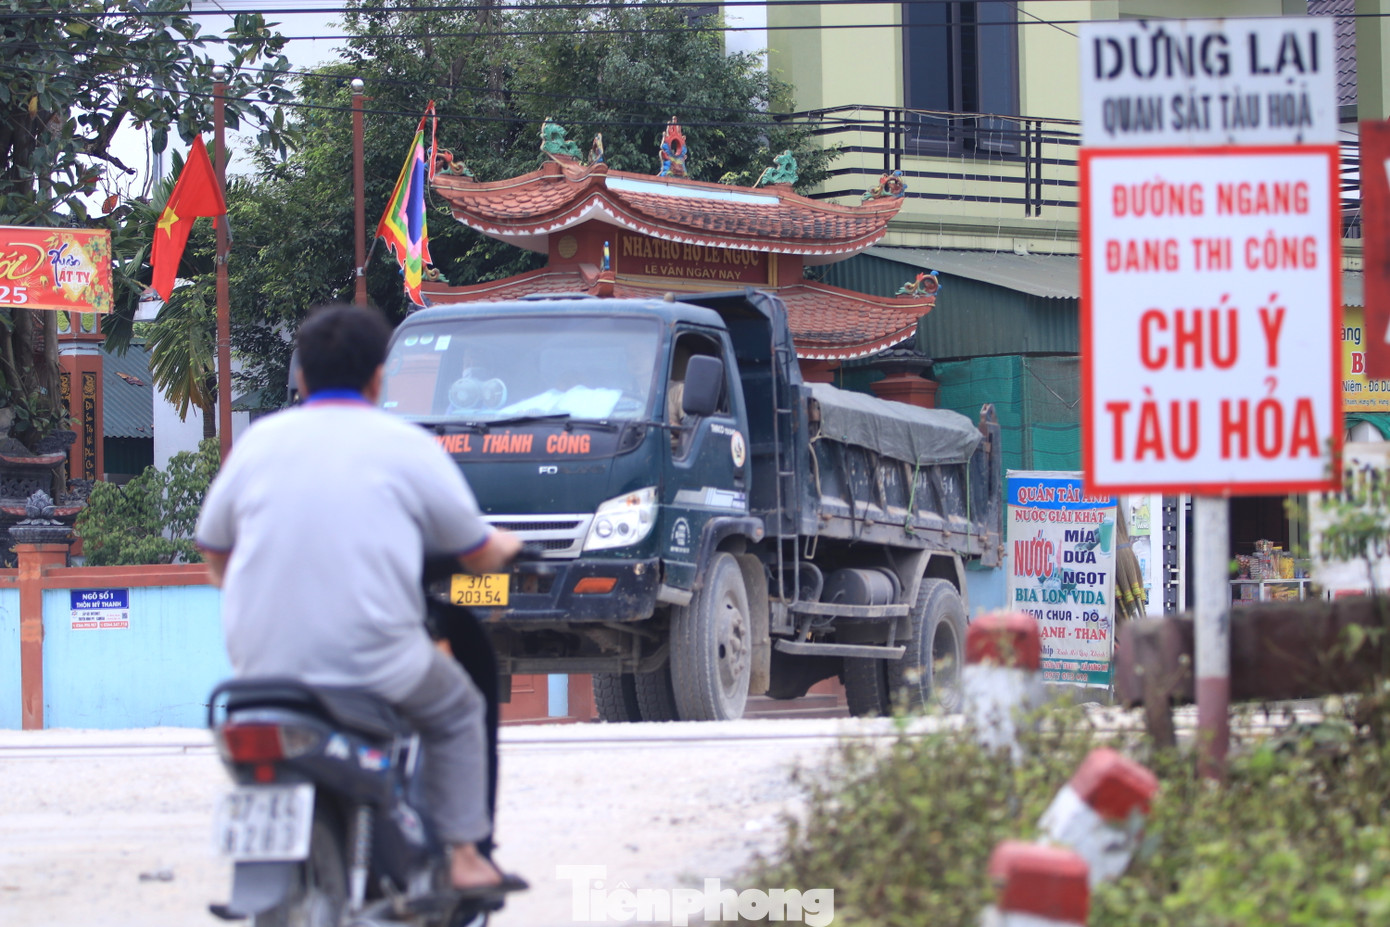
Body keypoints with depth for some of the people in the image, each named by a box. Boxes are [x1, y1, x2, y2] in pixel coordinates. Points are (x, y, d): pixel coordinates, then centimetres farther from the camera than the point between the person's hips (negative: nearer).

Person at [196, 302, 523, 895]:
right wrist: (502, 547, 33)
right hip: (374, 662, -3)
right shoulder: (408, 446, 0)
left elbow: (214, 555, 16)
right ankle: (462, 855, 18)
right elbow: (479, 558, 9)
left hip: (262, 661, 3)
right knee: (456, 711, 25)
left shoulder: (258, 441, 7)